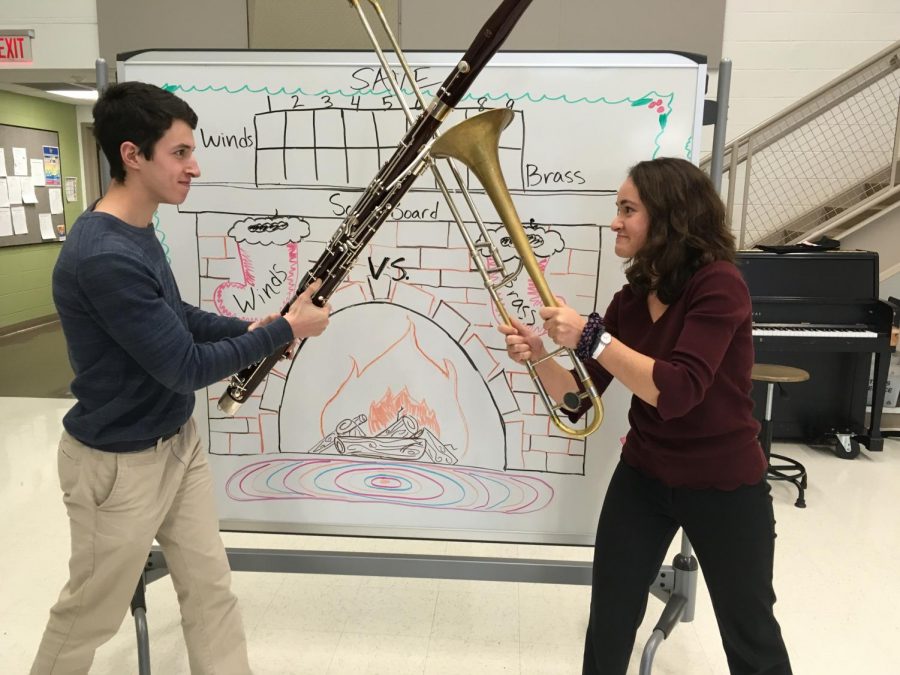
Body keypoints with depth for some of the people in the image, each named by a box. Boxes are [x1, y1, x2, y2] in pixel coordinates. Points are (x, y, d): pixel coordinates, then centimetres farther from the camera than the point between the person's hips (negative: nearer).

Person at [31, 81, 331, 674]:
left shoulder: (137, 232, 2)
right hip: (119, 464, -8)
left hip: (179, 441, 9)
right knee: (92, 613, 17)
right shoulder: (103, 257, -29)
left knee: (212, 589, 17)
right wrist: (285, 329, -18)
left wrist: (250, 329, 0)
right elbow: (187, 368, -26)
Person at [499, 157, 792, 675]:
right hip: (642, 477, 5)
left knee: (750, 633, 19)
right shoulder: (630, 300, -1)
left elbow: (676, 392, -32)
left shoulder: (719, 286, -20)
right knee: (608, 626, 13)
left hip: (724, 487, -5)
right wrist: (539, 357, -21)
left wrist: (590, 338, -35)